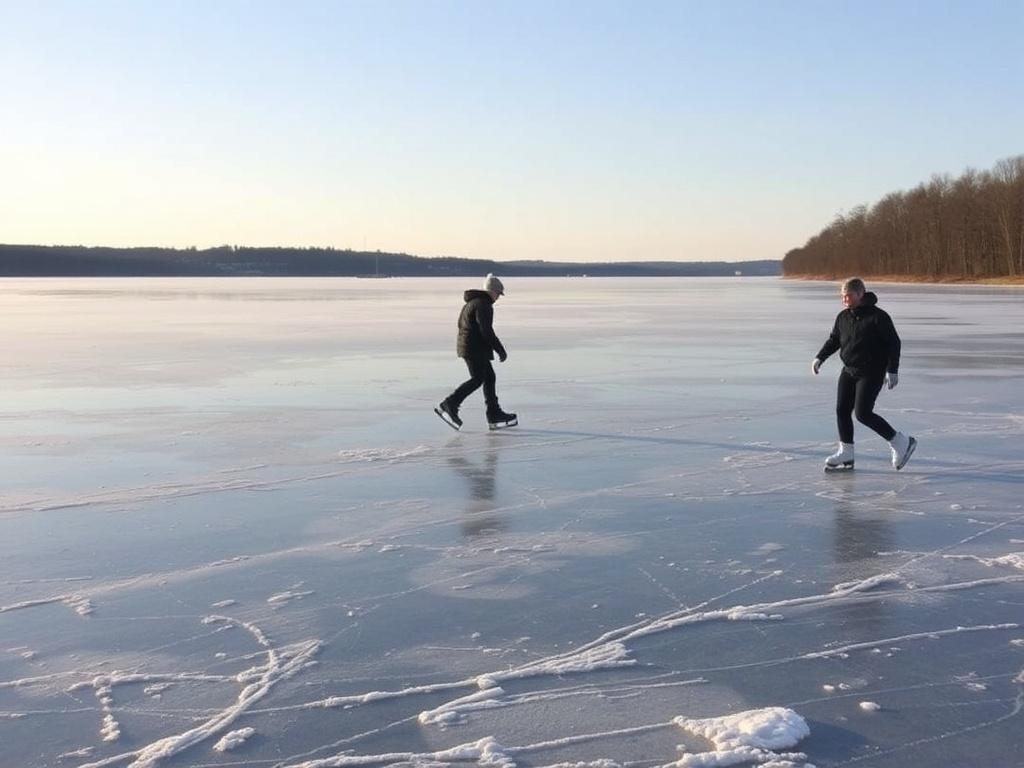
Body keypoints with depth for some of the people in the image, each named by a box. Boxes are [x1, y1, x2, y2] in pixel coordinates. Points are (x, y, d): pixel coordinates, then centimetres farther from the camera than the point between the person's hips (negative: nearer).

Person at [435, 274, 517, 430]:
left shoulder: (472, 302, 17)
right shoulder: (483, 305, -15)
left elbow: (461, 324, 23)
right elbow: (486, 331, -21)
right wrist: (501, 350, -15)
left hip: (468, 346, 11)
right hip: (474, 348, -11)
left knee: (489, 377, 10)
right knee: (477, 379, -9)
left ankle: (494, 415, 10)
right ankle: (449, 405, -11)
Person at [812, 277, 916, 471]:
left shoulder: (878, 316, -13)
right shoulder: (843, 317, 6)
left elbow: (894, 342, -12)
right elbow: (833, 339, 19)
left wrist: (892, 370, -17)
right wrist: (820, 357, 6)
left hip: (871, 373, -7)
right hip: (849, 370, 7)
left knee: (863, 413, -13)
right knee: (842, 410, 3)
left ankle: (901, 442, 3)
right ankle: (846, 453, 15)